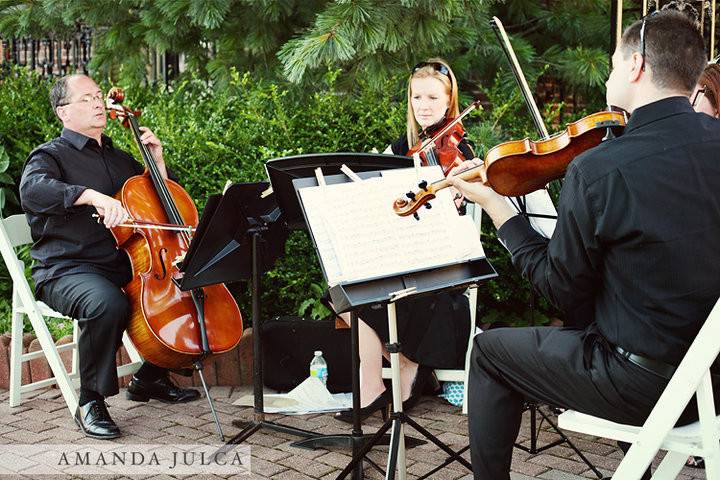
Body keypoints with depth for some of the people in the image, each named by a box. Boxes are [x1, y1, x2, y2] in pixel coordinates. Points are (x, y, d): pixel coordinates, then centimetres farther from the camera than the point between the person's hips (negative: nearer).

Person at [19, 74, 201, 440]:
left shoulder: (119, 158, 21)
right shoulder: (51, 155, -1)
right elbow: (32, 190, -25)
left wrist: (157, 162, 12)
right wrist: (91, 195, -39)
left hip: (124, 266, 7)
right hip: (67, 270, -7)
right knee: (107, 304, -37)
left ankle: (150, 379, 14)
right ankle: (91, 403, -17)